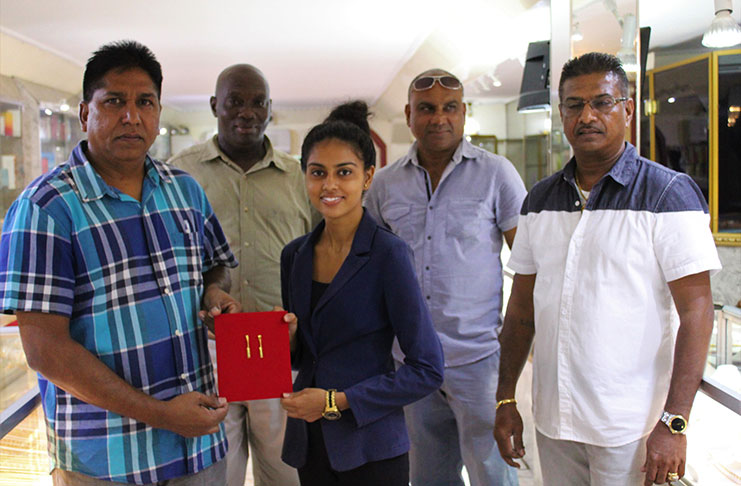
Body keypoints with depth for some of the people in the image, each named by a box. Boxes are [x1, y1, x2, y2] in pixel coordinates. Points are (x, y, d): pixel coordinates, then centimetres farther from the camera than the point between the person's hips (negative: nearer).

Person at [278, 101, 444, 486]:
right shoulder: (295, 255, 3)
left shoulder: (388, 255, -14)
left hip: (371, 450, -4)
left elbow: (427, 370, -14)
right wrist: (285, 339, -8)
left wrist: (337, 402, -15)